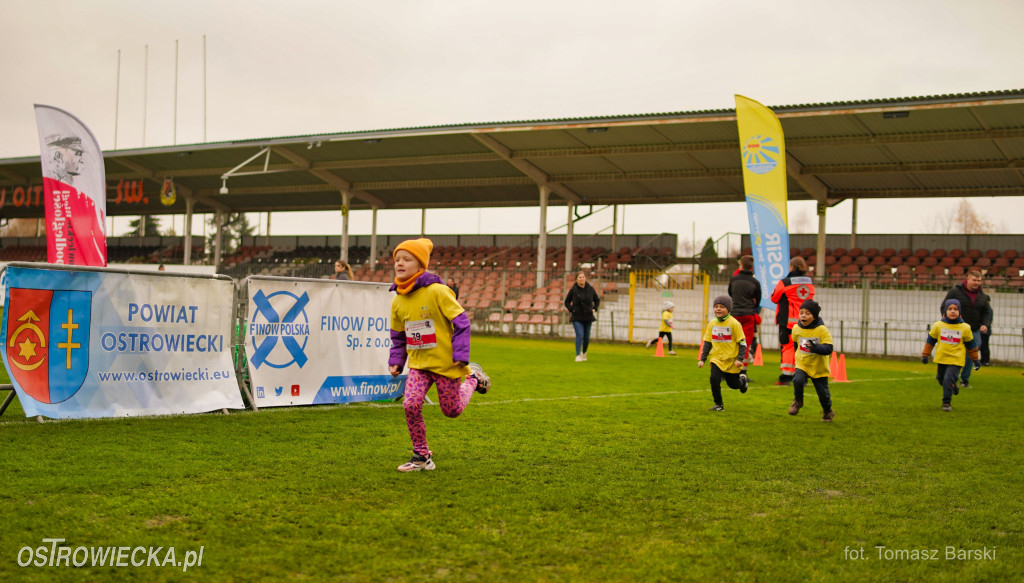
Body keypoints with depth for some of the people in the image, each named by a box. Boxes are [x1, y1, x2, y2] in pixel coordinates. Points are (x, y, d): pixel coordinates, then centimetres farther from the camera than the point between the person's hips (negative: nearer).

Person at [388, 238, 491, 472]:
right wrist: (396, 361, 5)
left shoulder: (437, 291, -17)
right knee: (411, 405, -14)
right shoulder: (397, 300, 2)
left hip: (445, 362, -4)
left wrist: (460, 355, -18)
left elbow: (461, 322, -14)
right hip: (418, 363, 4)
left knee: (452, 410, 8)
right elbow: (398, 336, 16)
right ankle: (421, 455, 3)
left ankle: (473, 378, 37)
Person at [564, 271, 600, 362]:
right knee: (580, 335, -16)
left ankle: (584, 352, 34)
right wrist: (572, 310, -7)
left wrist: (594, 309, 1)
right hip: (577, 317, -3)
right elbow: (567, 302, 7)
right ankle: (578, 355, -13)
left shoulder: (590, 288, 0)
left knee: (586, 337, 10)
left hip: (588, 317, 3)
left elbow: (597, 300, 15)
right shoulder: (573, 289, -5)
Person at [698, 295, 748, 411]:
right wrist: (702, 359, 6)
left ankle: (742, 379, 47)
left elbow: (742, 342, -8)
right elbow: (707, 343, 10)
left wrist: (740, 359, -16)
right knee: (714, 379, -17)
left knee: (733, 384, 10)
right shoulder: (712, 324, 1)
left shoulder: (734, 323, -12)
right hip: (716, 359, 3)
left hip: (732, 360, -3)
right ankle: (718, 405, 1)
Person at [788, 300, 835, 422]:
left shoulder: (822, 330, -17)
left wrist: (815, 347, -38)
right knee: (797, 380, -26)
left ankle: (828, 411, 35)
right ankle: (798, 401, 3)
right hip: (802, 364, 2)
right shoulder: (796, 329, -5)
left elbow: (828, 348, -23)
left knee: (823, 392, 4)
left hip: (819, 367, -2)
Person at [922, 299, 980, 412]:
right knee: (941, 379, 18)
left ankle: (947, 402, -3)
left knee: (948, 379, -18)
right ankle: (953, 386, 51)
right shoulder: (938, 326, -3)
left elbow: (971, 344, 7)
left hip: (955, 360, -3)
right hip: (941, 359, 3)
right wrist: (925, 355, 8)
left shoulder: (965, 328, -4)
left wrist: (975, 360, 13)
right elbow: (930, 340, 8)